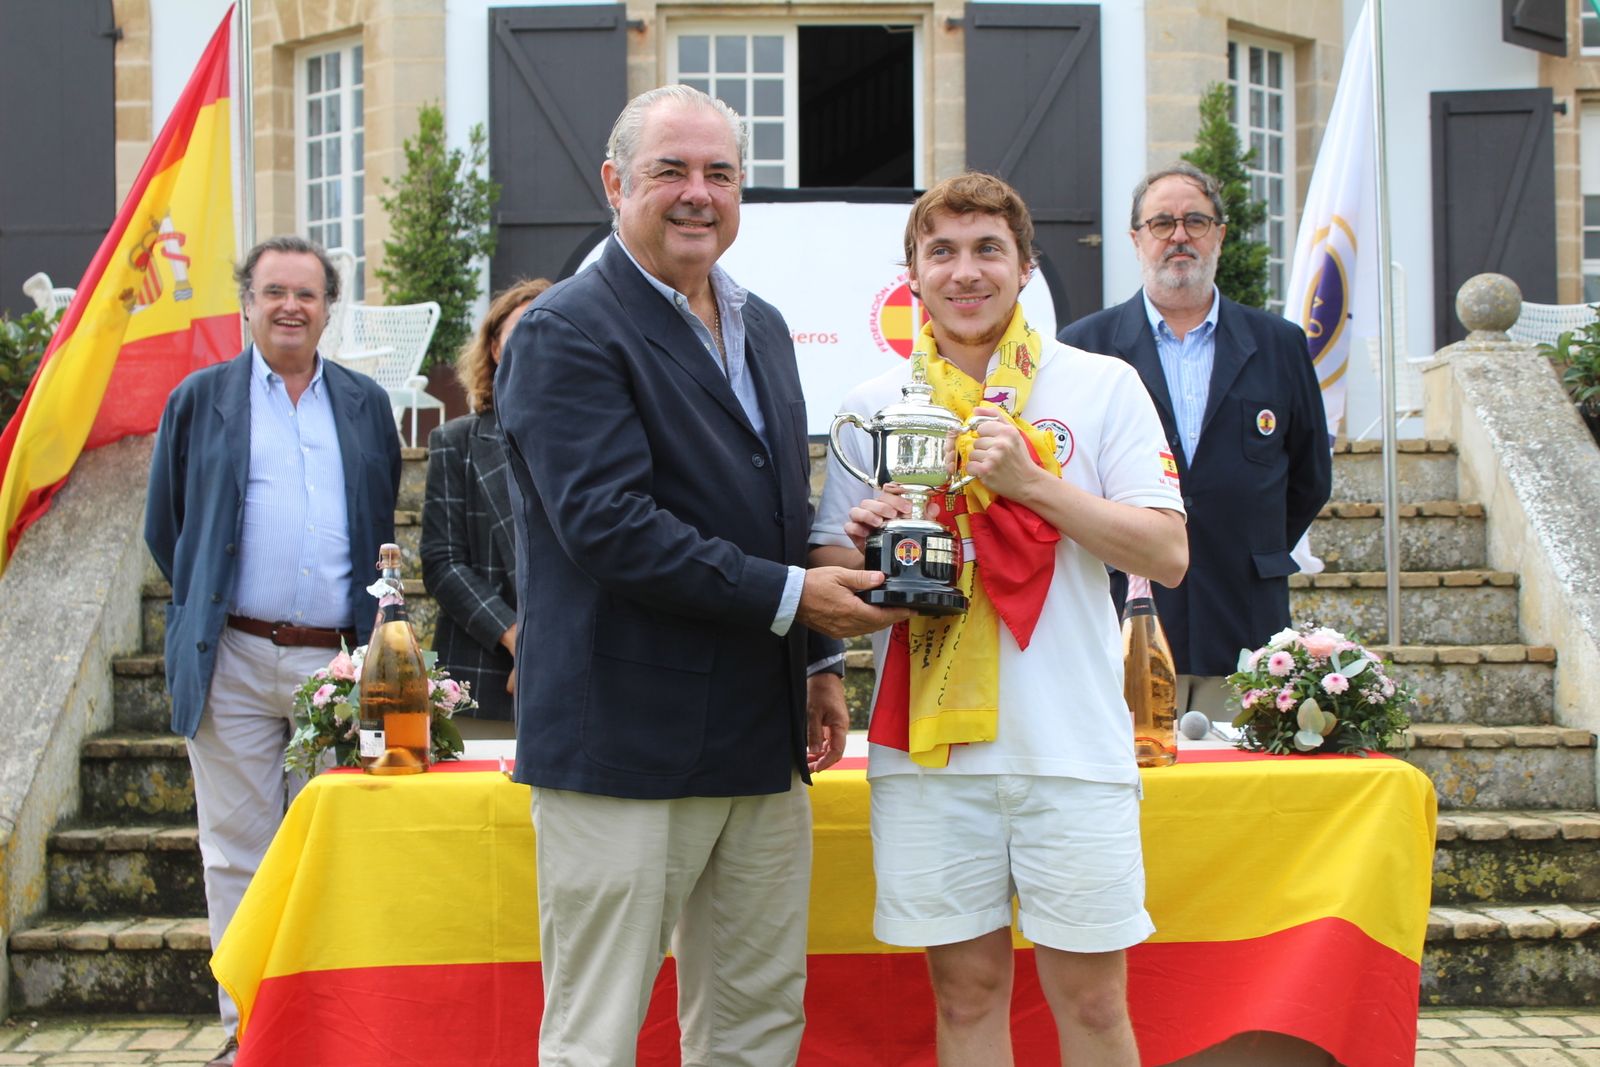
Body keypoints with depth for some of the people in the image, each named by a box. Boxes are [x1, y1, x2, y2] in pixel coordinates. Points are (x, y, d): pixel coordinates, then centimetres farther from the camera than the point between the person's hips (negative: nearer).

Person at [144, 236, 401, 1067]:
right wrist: (205, 611, 8)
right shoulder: (200, 399, 7)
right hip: (235, 662, -1)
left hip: (337, 658, 1)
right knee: (239, 851, 3)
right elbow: (165, 527, 12)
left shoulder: (366, 405, 12)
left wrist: (372, 635, 10)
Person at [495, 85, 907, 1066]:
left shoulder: (762, 326, 17)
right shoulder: (567, 335, -10)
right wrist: (789, 599, -17)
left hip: (760, 744, 8)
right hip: (625, 744, -8)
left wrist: (818, 660, 18)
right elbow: (608, 526, -20)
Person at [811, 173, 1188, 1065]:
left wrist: (1032, 482, -12)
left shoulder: (1103, 386, 4)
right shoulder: (874, 406, 10)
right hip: (929, 747, 2)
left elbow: (1167, 555, -2)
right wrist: (863, 548, -11)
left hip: (1072, 746, -1)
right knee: (966, 992, 7)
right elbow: (829, 572, 12)